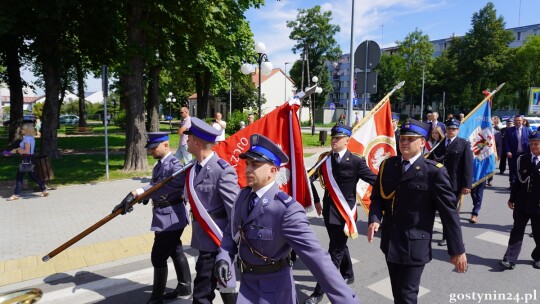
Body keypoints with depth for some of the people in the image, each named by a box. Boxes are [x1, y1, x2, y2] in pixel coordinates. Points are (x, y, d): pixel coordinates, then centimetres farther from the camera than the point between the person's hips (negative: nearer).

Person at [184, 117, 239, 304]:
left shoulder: (222, 171, -20)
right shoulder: (194, 168, 5)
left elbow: (235, 211, -19)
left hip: (216, 241, -7)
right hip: (205, 239, 8)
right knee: (224, 287, 21)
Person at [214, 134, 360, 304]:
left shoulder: (287, 209, -28)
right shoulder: (243, 195, -5)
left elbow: (317, 257, -31)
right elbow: (232, 232, 7)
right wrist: (224, 258, -12)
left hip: (273, 288, -6)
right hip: (247, 281, 6)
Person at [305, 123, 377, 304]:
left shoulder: (356, 162, -12)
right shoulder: (325, 159, 1)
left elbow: (375, 181, -9)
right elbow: (310, 178, 11)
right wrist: (316, 200, 11)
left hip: (344, 213, -5)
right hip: (328, 210, 5)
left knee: (335, 252, -1)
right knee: (339, 246, 23)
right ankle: (348, 275, 45)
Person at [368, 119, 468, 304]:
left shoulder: (434, 172, -13)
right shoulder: (387, 166, 2)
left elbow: (449, 211, -10)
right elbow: (377, 197, 7)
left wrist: (457, 249, -7)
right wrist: (374, 219, -13)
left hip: (415, 245, -5)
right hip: (390, 242, 5)